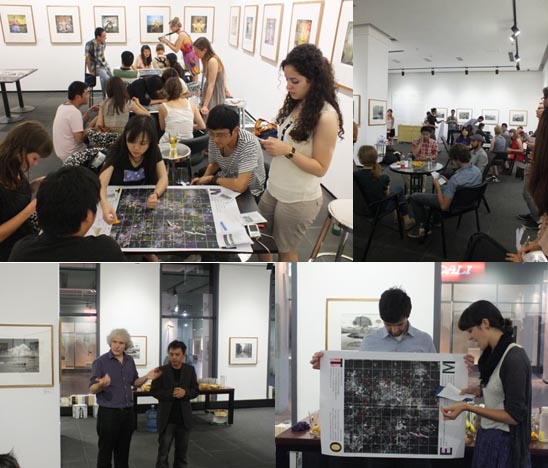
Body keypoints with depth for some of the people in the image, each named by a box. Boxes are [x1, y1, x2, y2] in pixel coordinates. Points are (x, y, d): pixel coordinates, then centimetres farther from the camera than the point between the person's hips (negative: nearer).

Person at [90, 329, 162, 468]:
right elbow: (92, 389, -12)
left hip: (127, 412, 5)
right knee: (105, 451, 1)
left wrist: (147, 377, -2)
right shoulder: (100, 362, -10)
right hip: (108, 413, -5)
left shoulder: (130, 361, 7)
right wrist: (101, 385, -35)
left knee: (123, 451, 14)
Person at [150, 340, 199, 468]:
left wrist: (185, 393, -17)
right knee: (163, 451, 0)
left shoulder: (190, 370, 2)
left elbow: (195, 391, 3)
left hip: (184, 417, 3)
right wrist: (171, 394, -20)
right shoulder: (161, 370, -5)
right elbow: (154, 391, -8)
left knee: (182, 451, 14)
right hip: (167, 417, -3)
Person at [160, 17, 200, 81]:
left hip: (191, 57, -10)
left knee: (194, 79, -5)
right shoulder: (182, 33, 10)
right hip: (190, 57, 10)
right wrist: (167, 40, 8)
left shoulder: (181, 35, -18)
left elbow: (176, 50, -17)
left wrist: (166, 43, -10)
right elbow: (176, 46, 17)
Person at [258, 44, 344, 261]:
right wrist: (270, 141, -4)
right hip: (274, 189, 8)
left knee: (285, 250, 10)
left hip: (299, 199, -8)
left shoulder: (326, 117, -22)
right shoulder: (296, 105, 2)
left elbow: (320, 168, -20)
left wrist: (288, 151, -31)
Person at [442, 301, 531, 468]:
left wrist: (468, 407, -23)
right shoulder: (495, 354, 8)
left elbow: (514, 416, -20)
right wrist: (481, 391, 5)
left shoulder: (514, 358, -19)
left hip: (503, 444, -8)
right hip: (488, 438, 8)